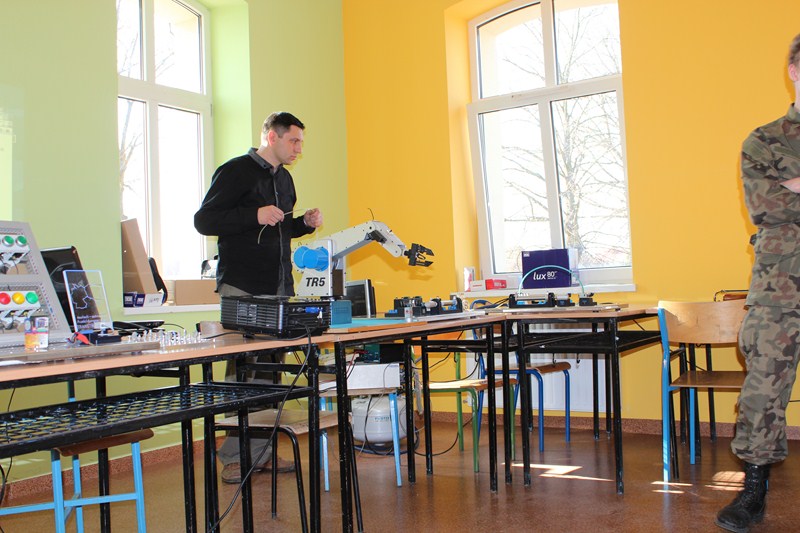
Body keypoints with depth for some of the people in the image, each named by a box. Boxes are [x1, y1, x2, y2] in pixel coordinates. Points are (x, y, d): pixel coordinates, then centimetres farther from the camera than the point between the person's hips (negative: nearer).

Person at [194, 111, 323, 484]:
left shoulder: (284, 178, 20)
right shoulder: (236, 171, -5)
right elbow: (204, 221, -10)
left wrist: (304, 223, 10)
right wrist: (255, 215, -19)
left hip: (279, 288, 8)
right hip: (243, 287, -7)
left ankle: (261, 451, 15)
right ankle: (234, 456, 2)